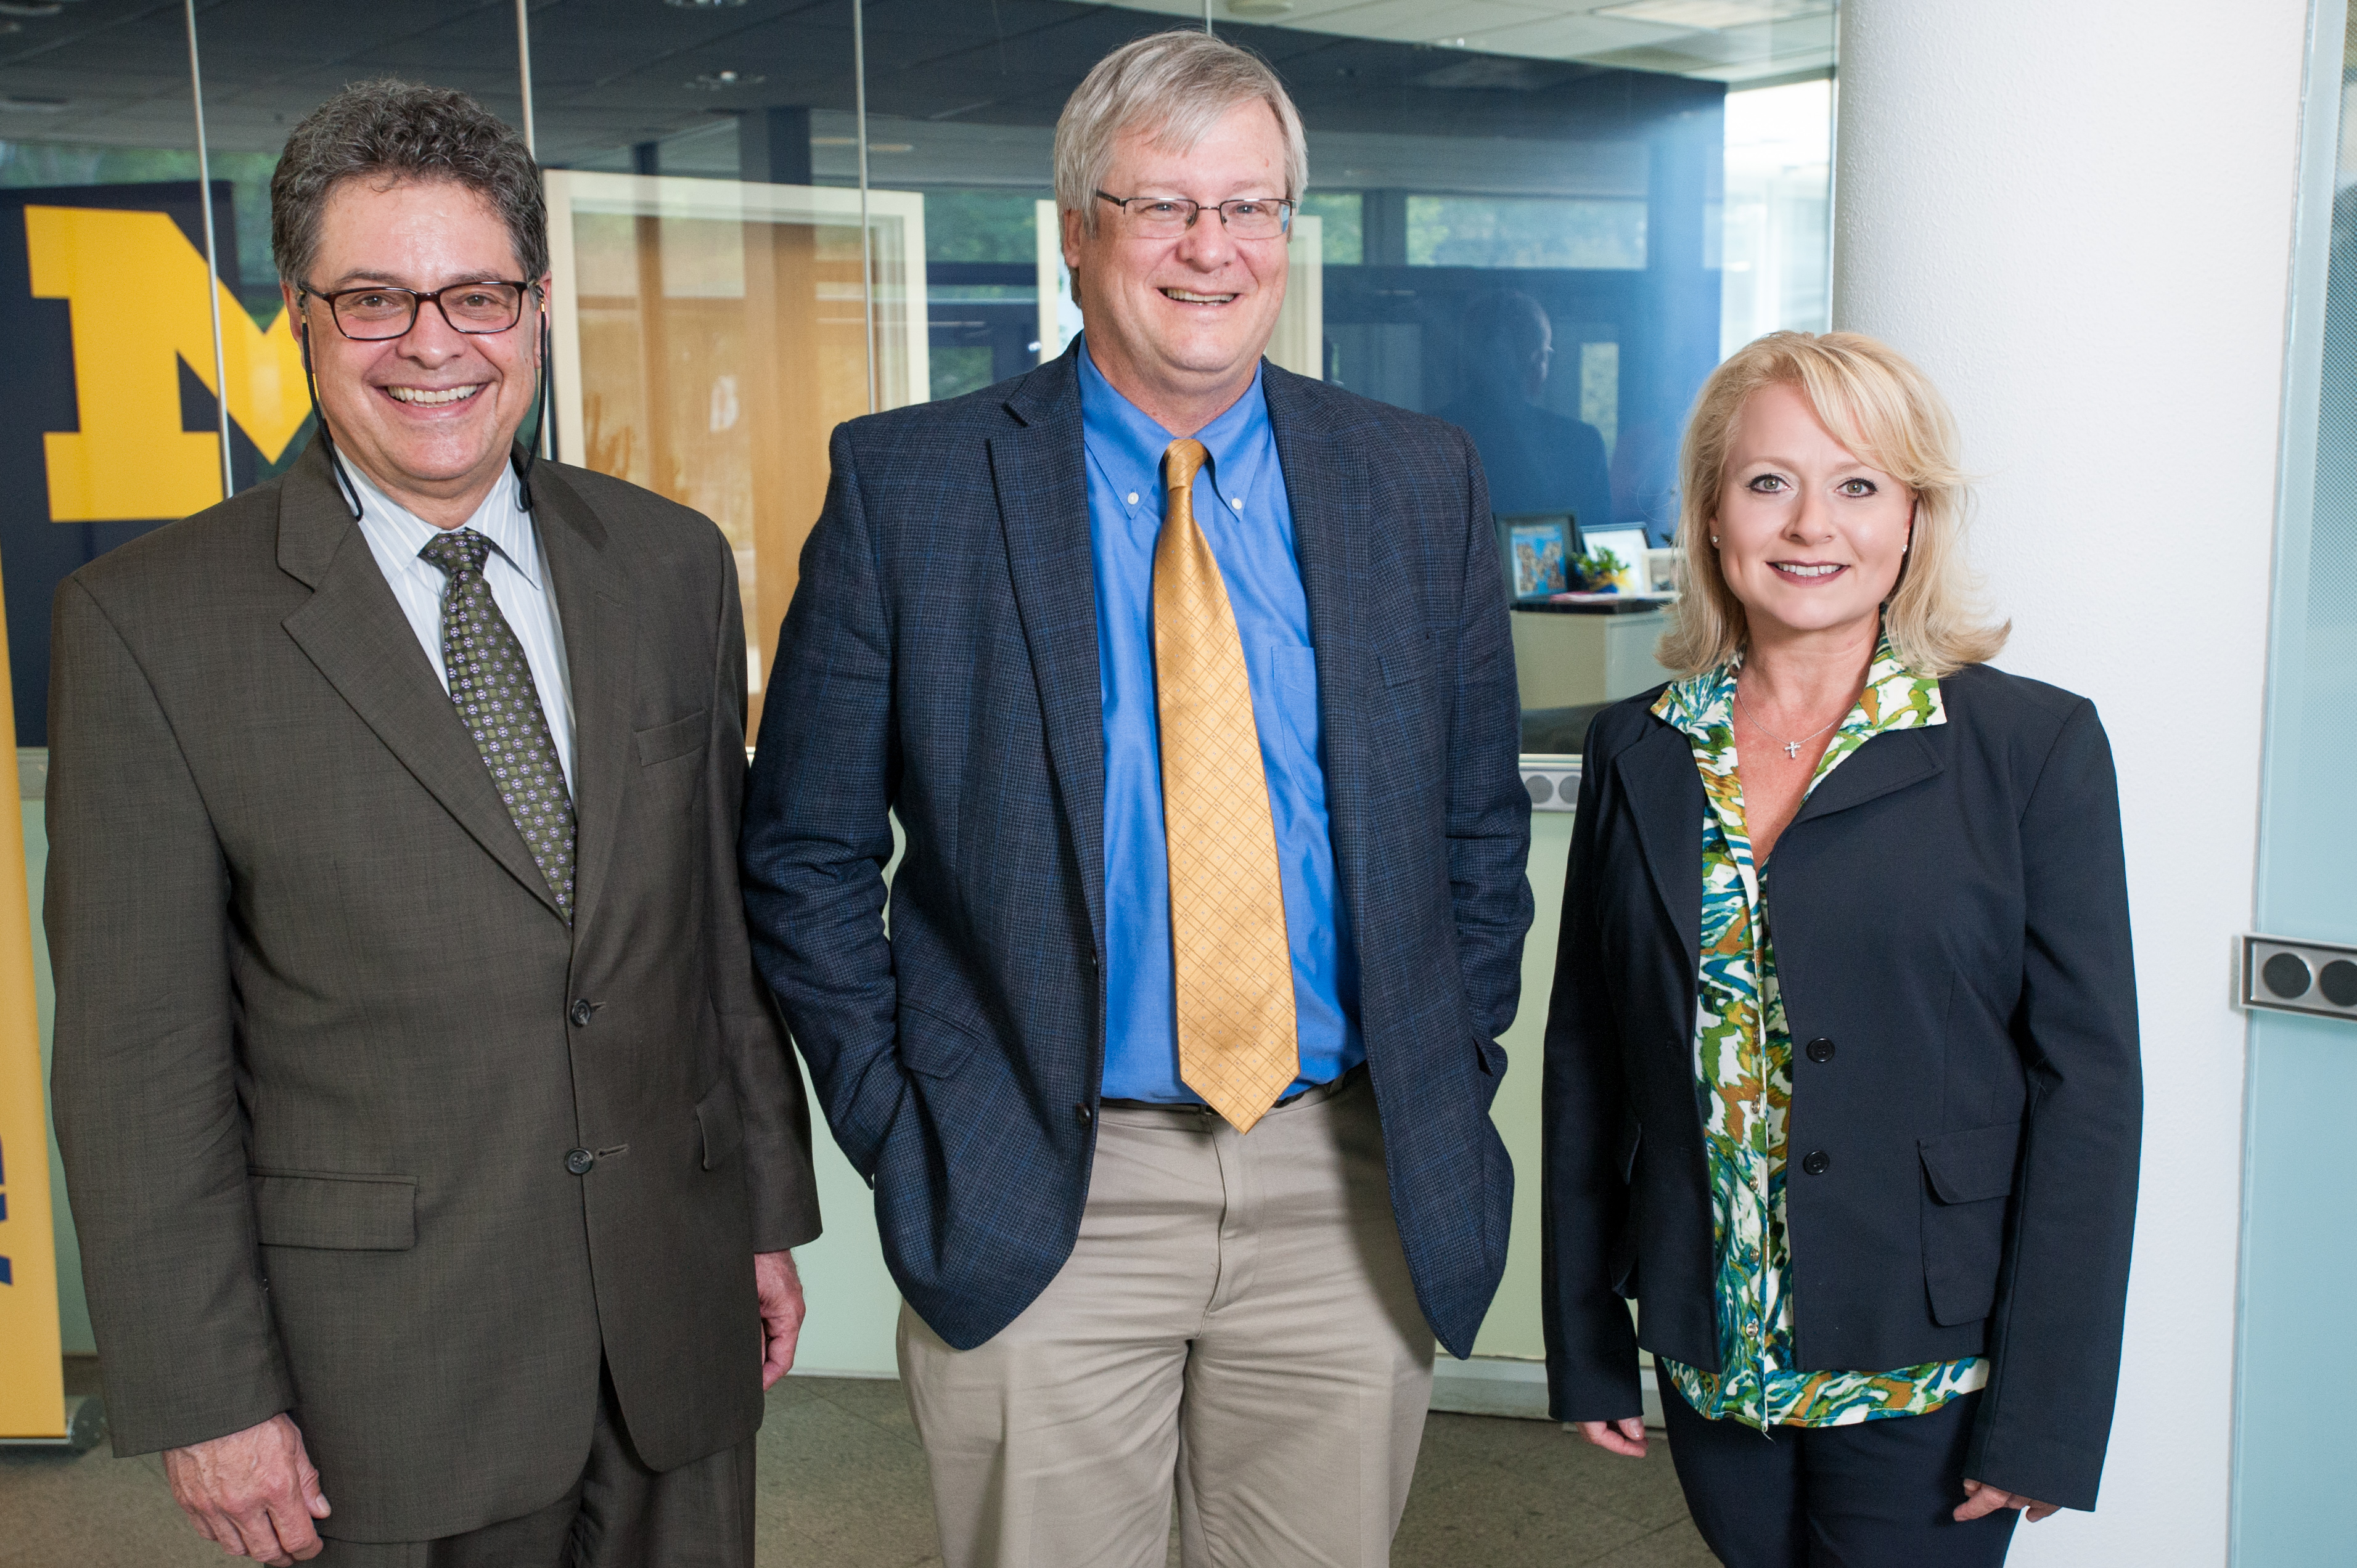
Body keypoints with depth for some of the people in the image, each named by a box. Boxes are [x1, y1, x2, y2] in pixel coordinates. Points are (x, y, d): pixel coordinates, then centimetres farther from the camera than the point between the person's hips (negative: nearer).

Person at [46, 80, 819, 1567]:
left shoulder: (672, 564, 2)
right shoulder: (150, 623, -9)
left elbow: (726, 914, 7)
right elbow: (140, 1054, -8)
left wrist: (771, 1211, 9)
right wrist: (210, 1397, -8)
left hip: (679, 1323, 4)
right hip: (386, 1372, -3)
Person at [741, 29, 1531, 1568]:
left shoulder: (1421, 483, 3)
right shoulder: (908, 484, -5)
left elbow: (1482, 823, 10)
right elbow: (806, 851, 0)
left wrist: (1453, 1086, 4)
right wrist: (901, 1128, -4)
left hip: (1353, 1184, 3)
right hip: (1036, 1197, -2)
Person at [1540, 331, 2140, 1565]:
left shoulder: (2037, 747, -7)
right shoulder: (1637, 752, 2)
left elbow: (2088, 1085, -8)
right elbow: (1585, 1052, 6)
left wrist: (2046, 1417, -10)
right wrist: (1585, 1345, 6)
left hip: (1930, 1372, -3)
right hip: (1711, 1359, 3)